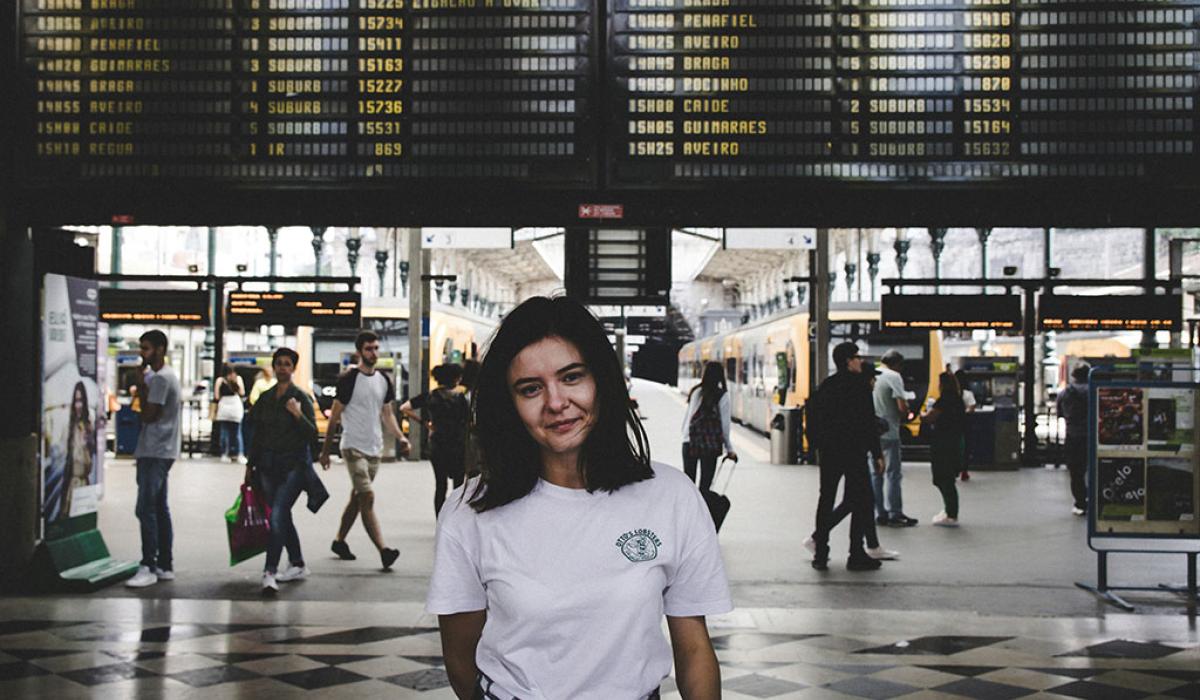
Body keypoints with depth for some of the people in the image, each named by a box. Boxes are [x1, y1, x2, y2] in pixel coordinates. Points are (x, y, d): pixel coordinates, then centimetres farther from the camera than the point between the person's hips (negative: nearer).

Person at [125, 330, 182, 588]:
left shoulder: (160, 378, -14)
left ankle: (148, 567, -12)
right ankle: (165, 565, 15)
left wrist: (141, 387, -6)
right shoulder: (161, 375, 19)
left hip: (155, 453, -11)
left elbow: (148, 414, -16)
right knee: (159, 509, 12)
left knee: (146, 509, -12)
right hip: (160, 451, 11)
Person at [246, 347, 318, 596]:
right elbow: (257, 435, 18)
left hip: (293, 465, -6)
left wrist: (298, 414, -23)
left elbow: (313, 434, -9)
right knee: (282, 517, 12)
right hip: (268, 464, 6)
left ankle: (270, 573, -22)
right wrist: (251, 465, 18)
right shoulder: (265, 398, 11)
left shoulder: (301, 398, -5)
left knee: (277, 516, -18)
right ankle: (298, 565, 27)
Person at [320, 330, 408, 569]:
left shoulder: (383, 380, 10)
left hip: (374, 449, 7)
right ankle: (383, 550, -20)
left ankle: (339, 541, 27)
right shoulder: (349, 380, -8)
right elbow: (335, 416, -5)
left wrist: (400, 436, 0)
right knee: (367, 498, -14)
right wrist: (326, 450, -4)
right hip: (354, 447, -7)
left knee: (357, 498, 14)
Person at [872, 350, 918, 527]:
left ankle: (879, 513, 13)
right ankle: (895, 514, 2)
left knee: (875, 473, 10)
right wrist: (904, 417, 5)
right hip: (888, 432, -6)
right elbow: (902, 407, -16)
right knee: (893, 474, 0)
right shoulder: (893, 377, -9)